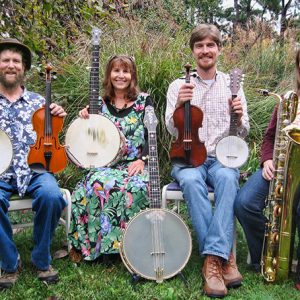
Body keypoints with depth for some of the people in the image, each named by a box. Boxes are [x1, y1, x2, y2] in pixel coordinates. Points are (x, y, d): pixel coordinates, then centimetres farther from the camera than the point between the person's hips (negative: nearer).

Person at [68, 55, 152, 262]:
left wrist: (142, 160, -12)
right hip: (106, 165, 2)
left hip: (136, 165, -2)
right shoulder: (100, 103, 14)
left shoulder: (144, 101, 7)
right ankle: (99, 245, -18)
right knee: (96, 185, -32)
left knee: (135, 187, -35)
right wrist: (85, 119, -1)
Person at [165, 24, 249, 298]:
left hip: (223, 158, 1)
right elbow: (173, 130, -1)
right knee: (192, 181, -36)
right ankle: (225, 255, -29)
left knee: (227, 178, -36)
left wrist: (239, 117, -13)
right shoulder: (178, 86, 8)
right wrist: (178, 106, -21)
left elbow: (243, 133, 10)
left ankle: (213, 258, -35)